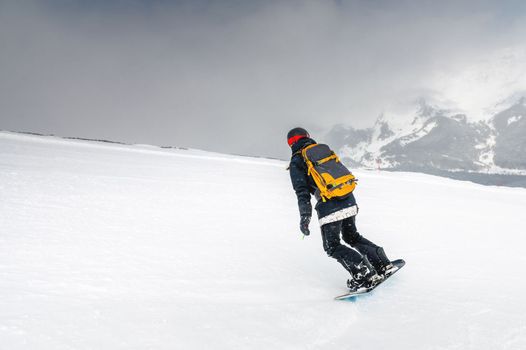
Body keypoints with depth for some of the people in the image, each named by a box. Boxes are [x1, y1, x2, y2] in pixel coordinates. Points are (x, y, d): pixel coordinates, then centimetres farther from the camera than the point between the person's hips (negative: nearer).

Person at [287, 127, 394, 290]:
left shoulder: (296, 163, 3)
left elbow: (302, 192, -8)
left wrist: (305, 216, -8)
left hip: (329, 208, -6)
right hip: (349, 202, 6)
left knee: (332, 246, 7)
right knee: (351, 236, 25)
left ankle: (363, 272, -8)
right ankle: (382, 263, 21)